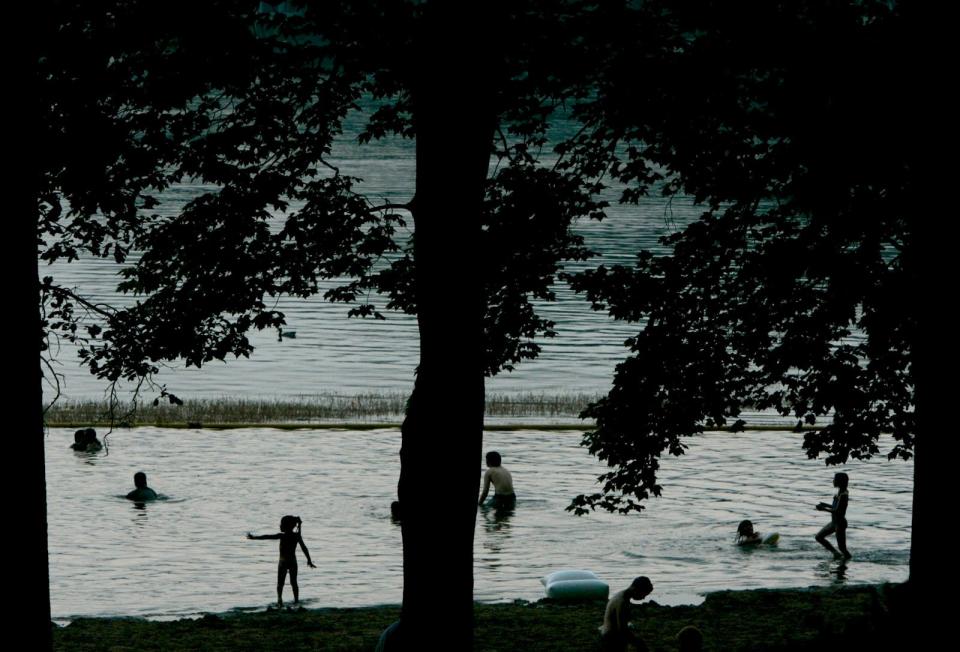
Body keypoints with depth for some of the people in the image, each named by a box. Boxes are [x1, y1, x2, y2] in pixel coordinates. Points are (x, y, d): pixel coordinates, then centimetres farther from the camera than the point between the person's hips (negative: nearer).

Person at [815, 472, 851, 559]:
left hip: (840, 523, -10)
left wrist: (824, 509, -21)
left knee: (842, 548, -4)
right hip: (834, 522, 10)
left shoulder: (843, 495, -22)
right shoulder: (840, 492, 7)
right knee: (819, 537, 15)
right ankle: (835, 553, 19)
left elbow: (837, 511, -27)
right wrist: (825, 505, 9)